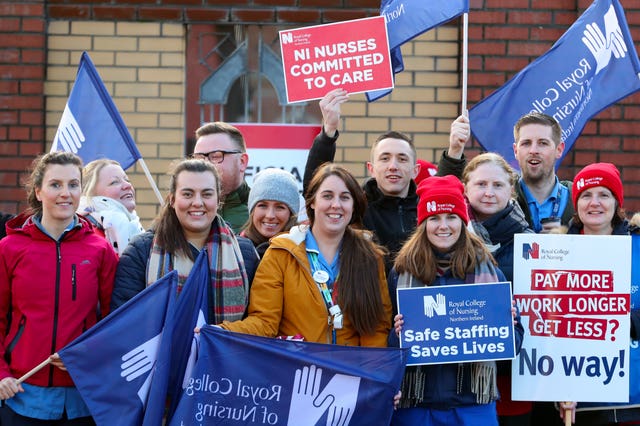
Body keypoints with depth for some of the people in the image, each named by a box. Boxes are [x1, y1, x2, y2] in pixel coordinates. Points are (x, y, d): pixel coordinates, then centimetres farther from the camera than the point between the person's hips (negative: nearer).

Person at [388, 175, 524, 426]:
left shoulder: (488, 271, 4)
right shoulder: (402, 272, 2)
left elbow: (514, 339, 7)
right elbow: (386, 343, 6)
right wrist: (398, 334, -15)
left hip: (473, 404, 0)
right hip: (415, 404, 0)